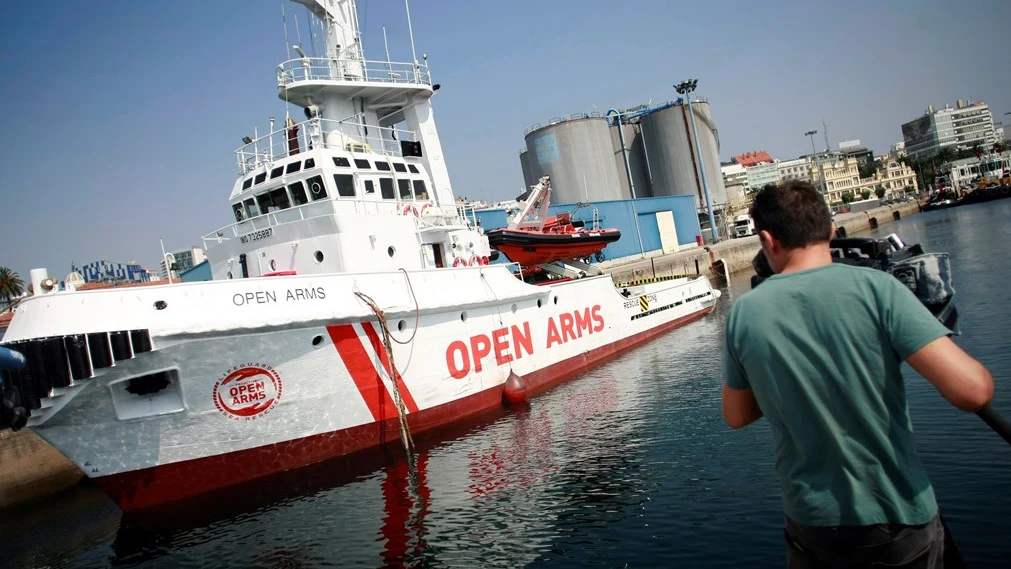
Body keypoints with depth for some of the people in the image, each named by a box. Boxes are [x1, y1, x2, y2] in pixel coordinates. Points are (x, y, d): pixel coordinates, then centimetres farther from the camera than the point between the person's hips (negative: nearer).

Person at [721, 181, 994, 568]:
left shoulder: (743, 314, -7)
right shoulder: (875, 288, -16)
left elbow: (736, 416, 4)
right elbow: (971, 391, -19)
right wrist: (984, 378, 2)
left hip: (810, 524, 2)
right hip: (900, 521, -1)